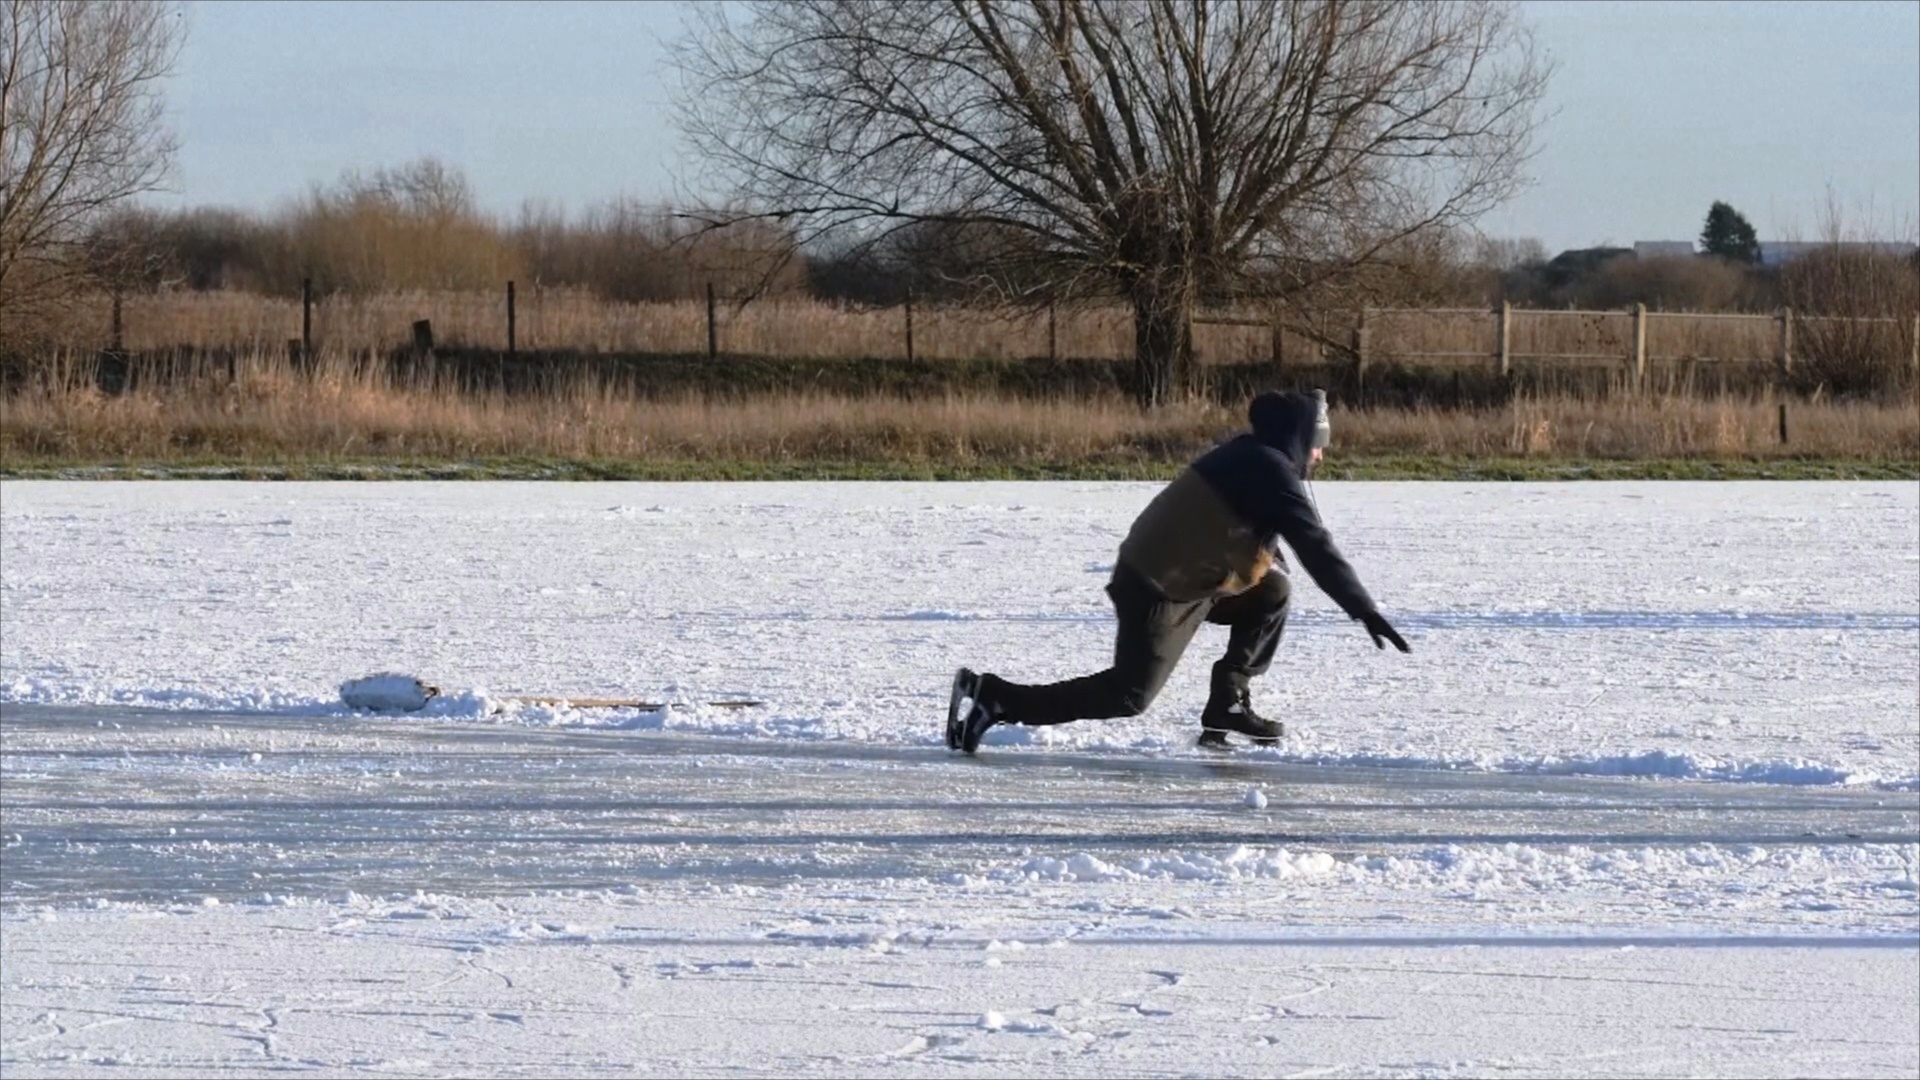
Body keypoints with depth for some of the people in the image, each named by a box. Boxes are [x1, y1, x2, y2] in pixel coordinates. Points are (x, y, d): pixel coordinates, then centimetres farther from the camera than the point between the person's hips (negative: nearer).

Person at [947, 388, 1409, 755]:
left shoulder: (1249, 457, 10)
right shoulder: (1273, 473, -19)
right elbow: (1316, 547, -27)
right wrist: (1365, 611, -30)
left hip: (1181, 574, 10)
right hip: (1160, 591, -10)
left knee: (1273, 593, 13)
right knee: (1128, 695, -4)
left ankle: (1228, 704, 13)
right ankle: (992, 699, -5)